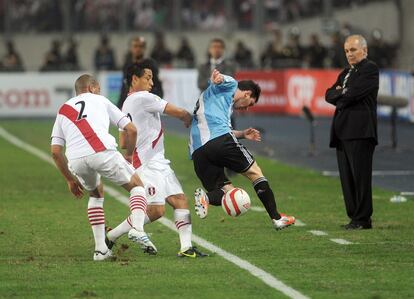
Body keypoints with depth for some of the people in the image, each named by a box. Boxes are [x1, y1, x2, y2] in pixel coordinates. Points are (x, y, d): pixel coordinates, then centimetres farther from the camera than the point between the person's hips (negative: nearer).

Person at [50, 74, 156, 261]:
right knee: (137, 186, 18)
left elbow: (55, 151, 23)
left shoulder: (63, 110, 32)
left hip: (75, 159, 3)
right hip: (102, 151, -3)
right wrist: (129, 155, 35)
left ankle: (100, 249, 21)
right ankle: (137, 228, -10)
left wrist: (70, 180, 31)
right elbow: (131, 129, 20)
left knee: (96, 194, 31)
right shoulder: (100, 100, 27)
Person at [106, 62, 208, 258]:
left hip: (159, 163, 10)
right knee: (156, 210, -14)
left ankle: (186, 247, -5)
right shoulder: (143, 98, -12)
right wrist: (188, 119, 11)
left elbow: (123, 143, 22)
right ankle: (110, 236, -5)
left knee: (180, 200, 1)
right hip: (148, 164, -10)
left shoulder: (126, 106, 18)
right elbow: (178, 112, -9)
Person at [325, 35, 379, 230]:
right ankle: (354, 216, 12)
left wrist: (340, 94, 3)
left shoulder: (370, 69, -4)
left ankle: (362, 219, -4)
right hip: (342, 131, 9)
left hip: (360, 132, -9)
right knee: (347, 177, 7)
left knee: (360, 176, -7)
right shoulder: (345, 73, 24)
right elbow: (329, 95, 16)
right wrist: (343, 94, -3)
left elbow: (354, 93, -15)